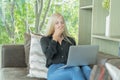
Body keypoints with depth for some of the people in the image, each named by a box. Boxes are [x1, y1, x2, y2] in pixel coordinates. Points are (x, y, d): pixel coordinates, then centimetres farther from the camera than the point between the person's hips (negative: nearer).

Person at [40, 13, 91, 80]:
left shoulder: (70, 40, 24)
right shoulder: (45, 39, 15)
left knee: (86, 68, -35)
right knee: (75, 70, -39)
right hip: (55, 69, -3)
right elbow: (49, 55, -4)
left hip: (71, 68, 3)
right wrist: (55, 37, 2)